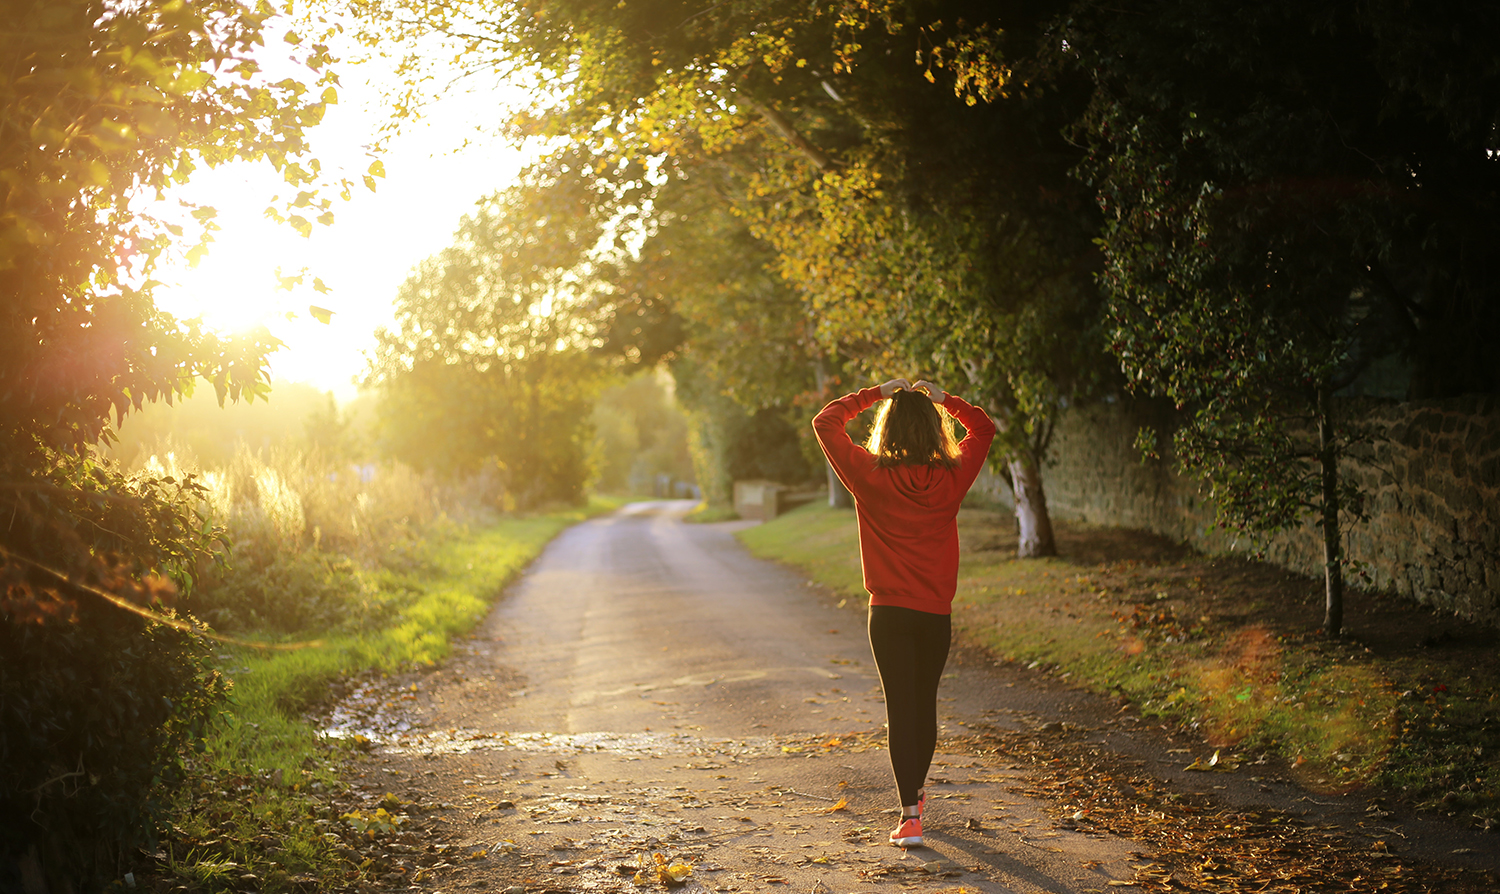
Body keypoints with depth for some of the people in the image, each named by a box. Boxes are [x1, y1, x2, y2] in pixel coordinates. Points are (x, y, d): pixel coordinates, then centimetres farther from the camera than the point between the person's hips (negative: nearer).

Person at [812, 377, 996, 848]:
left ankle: (909, 815, -9)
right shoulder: (951, 478, -4)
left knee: (900, 708, -1)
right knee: (925, 704, 18)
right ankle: (916, 791, 37)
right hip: (936, 613, 2)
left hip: (889, 612, -2)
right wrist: (943, 398, 12)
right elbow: (983, 428, 15)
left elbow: (825, 422, 2)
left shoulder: (870, 476, -9)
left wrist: (875, 394, 5)